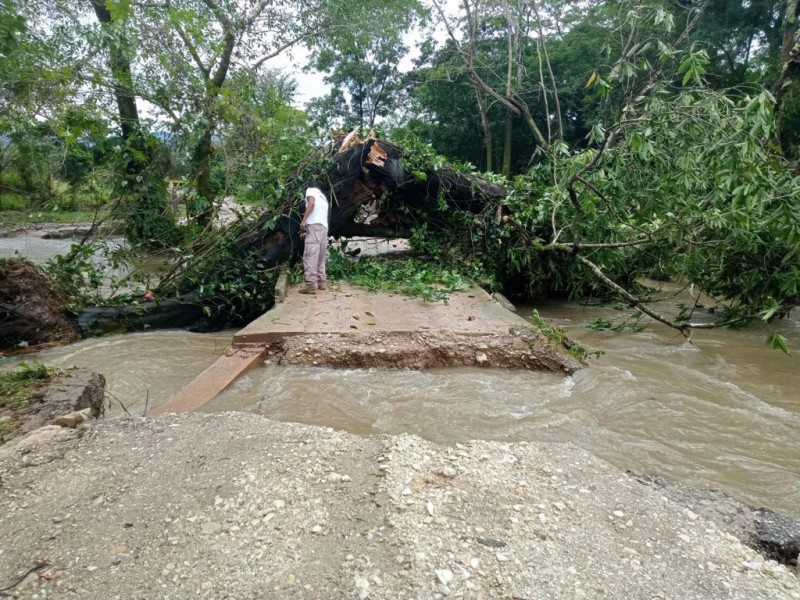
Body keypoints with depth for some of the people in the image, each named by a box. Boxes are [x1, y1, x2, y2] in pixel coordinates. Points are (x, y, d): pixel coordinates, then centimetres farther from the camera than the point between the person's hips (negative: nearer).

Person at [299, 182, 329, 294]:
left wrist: (304, 219, -16)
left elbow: (311, 203, -9)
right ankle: (322, 281, 12)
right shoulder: (323, 197, 32)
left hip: (314, 225, -8)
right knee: (320, 256, 13)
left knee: (310, 255, -14)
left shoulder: (310, 190, 11)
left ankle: (311, 284, -23)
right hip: (324, 227, 8)